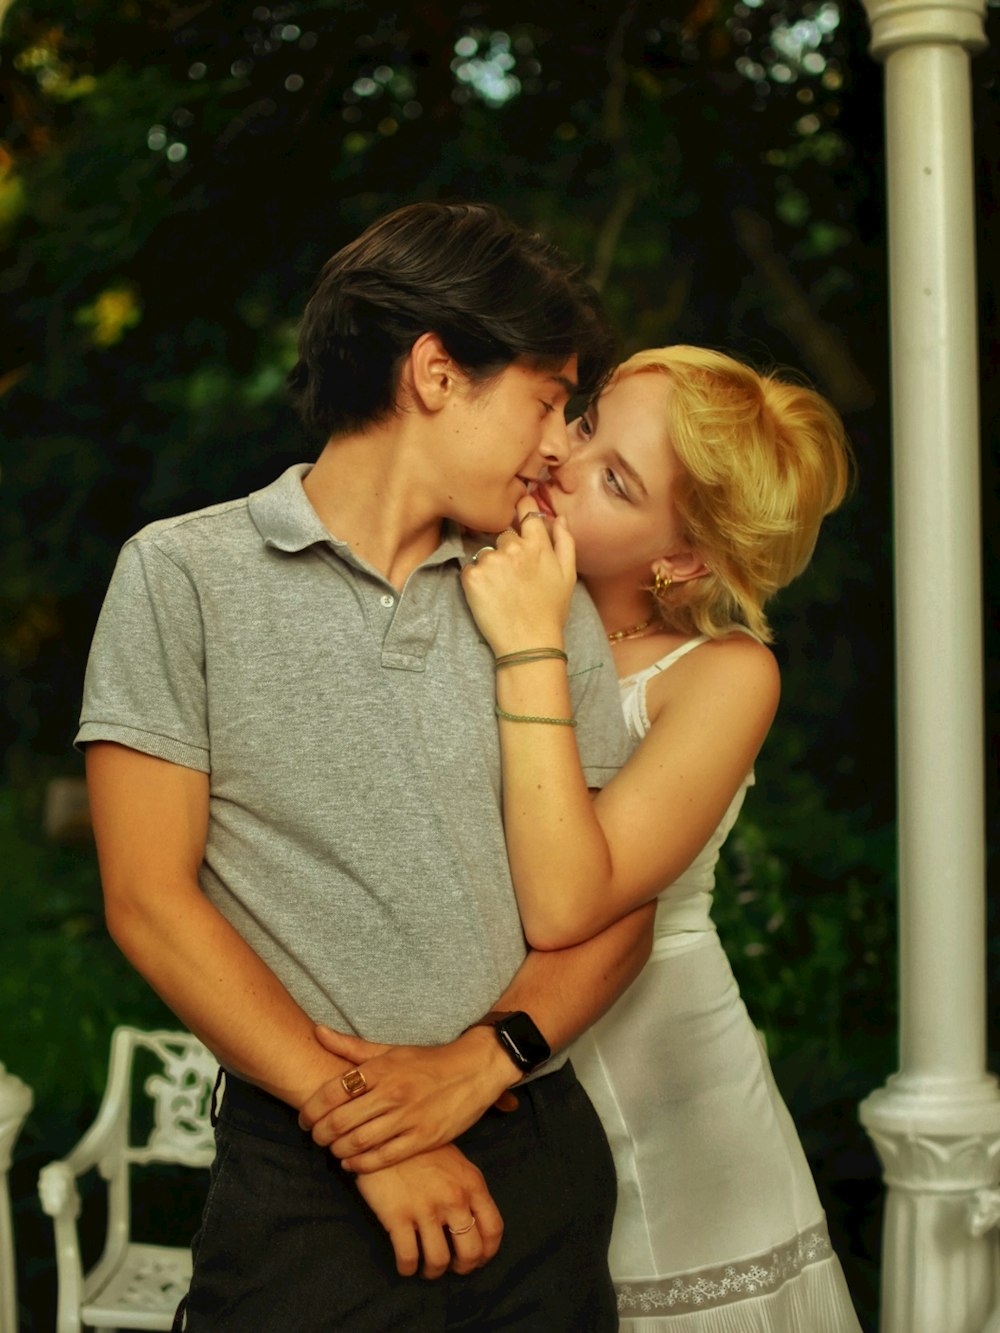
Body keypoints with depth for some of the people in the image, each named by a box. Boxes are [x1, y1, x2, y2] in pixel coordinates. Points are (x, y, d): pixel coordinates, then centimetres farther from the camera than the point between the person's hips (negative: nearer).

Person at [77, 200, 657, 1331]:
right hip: (304, 1177, -3)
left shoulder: (548, 602, 10)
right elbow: (149, 899, -7)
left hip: (536, 1150, 4)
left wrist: (477, 1064, -10)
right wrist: (359, 1117, -12)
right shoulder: (184, 575, -2)